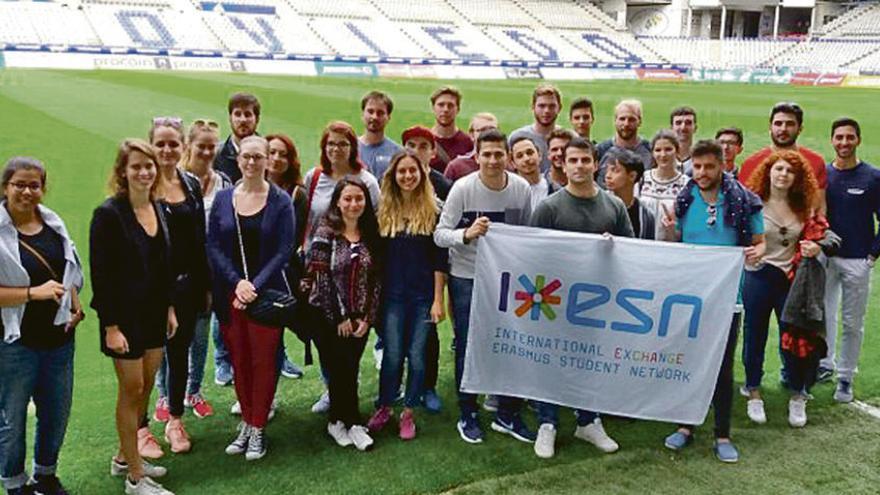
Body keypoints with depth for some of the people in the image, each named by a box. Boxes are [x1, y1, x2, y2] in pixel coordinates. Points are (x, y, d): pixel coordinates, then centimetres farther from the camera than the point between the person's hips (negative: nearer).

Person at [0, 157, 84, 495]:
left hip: (58, 337, 5)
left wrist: (75, 305, 2)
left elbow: (72, 270, 17)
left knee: (57, 413, 17)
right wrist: (34, 292, -22)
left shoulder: (54, 224, 4)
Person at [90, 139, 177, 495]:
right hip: (124, 315, -7)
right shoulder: (109, 214, -15)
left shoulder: (158, 209, 5)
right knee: (132, 389, 1)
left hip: (154, 313, 7)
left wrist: (170, 308, 13)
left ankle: (125, 457, 32)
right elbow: (101, 274, -16)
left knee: (146, 386, 14)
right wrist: (110, 326, -18)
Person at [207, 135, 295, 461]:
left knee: (263, 360, 2)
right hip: (229, 294, 3)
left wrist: (255, 286, -15)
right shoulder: (223, 199, 5)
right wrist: (237, 282, -12)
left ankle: (258, 429, 14)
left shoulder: (280, 201, -2)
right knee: (238, 360, 9)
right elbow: (213, 246, 1)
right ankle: (246, 423, 25)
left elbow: (284, 251, -7)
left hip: (267, 293, -2)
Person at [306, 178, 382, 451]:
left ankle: (338, 421, 23)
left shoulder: (371, 236, 5)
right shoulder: (326, 234, -8)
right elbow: (322, 278, -12)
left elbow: (376, 280, 4)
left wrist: (367, 317, -3)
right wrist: (339, 317, -12)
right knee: (342, 370, 0)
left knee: (347, 370, 8)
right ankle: (353, 423, 14)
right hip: (328, 317, -3)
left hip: (359, 319, 4)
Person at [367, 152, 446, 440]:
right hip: (393, 294, 1)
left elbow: (440, 259, -3)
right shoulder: (385, 212, 4)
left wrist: (438, 300, -7)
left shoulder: (433, 212, -2)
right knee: (392, 355, 4)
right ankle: (384, 407, 23)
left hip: (424, 295, -1)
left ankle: (408, 413, 19)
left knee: (417, 356, 4)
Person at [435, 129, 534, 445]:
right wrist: (467, 234, -34)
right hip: (466, 278, -3)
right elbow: (440, 234, -16)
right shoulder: (462, 188, -14)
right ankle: (468, 416, 21)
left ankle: (507, 415, 24)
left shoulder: (522, 188, -5)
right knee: (468, 347, 5)